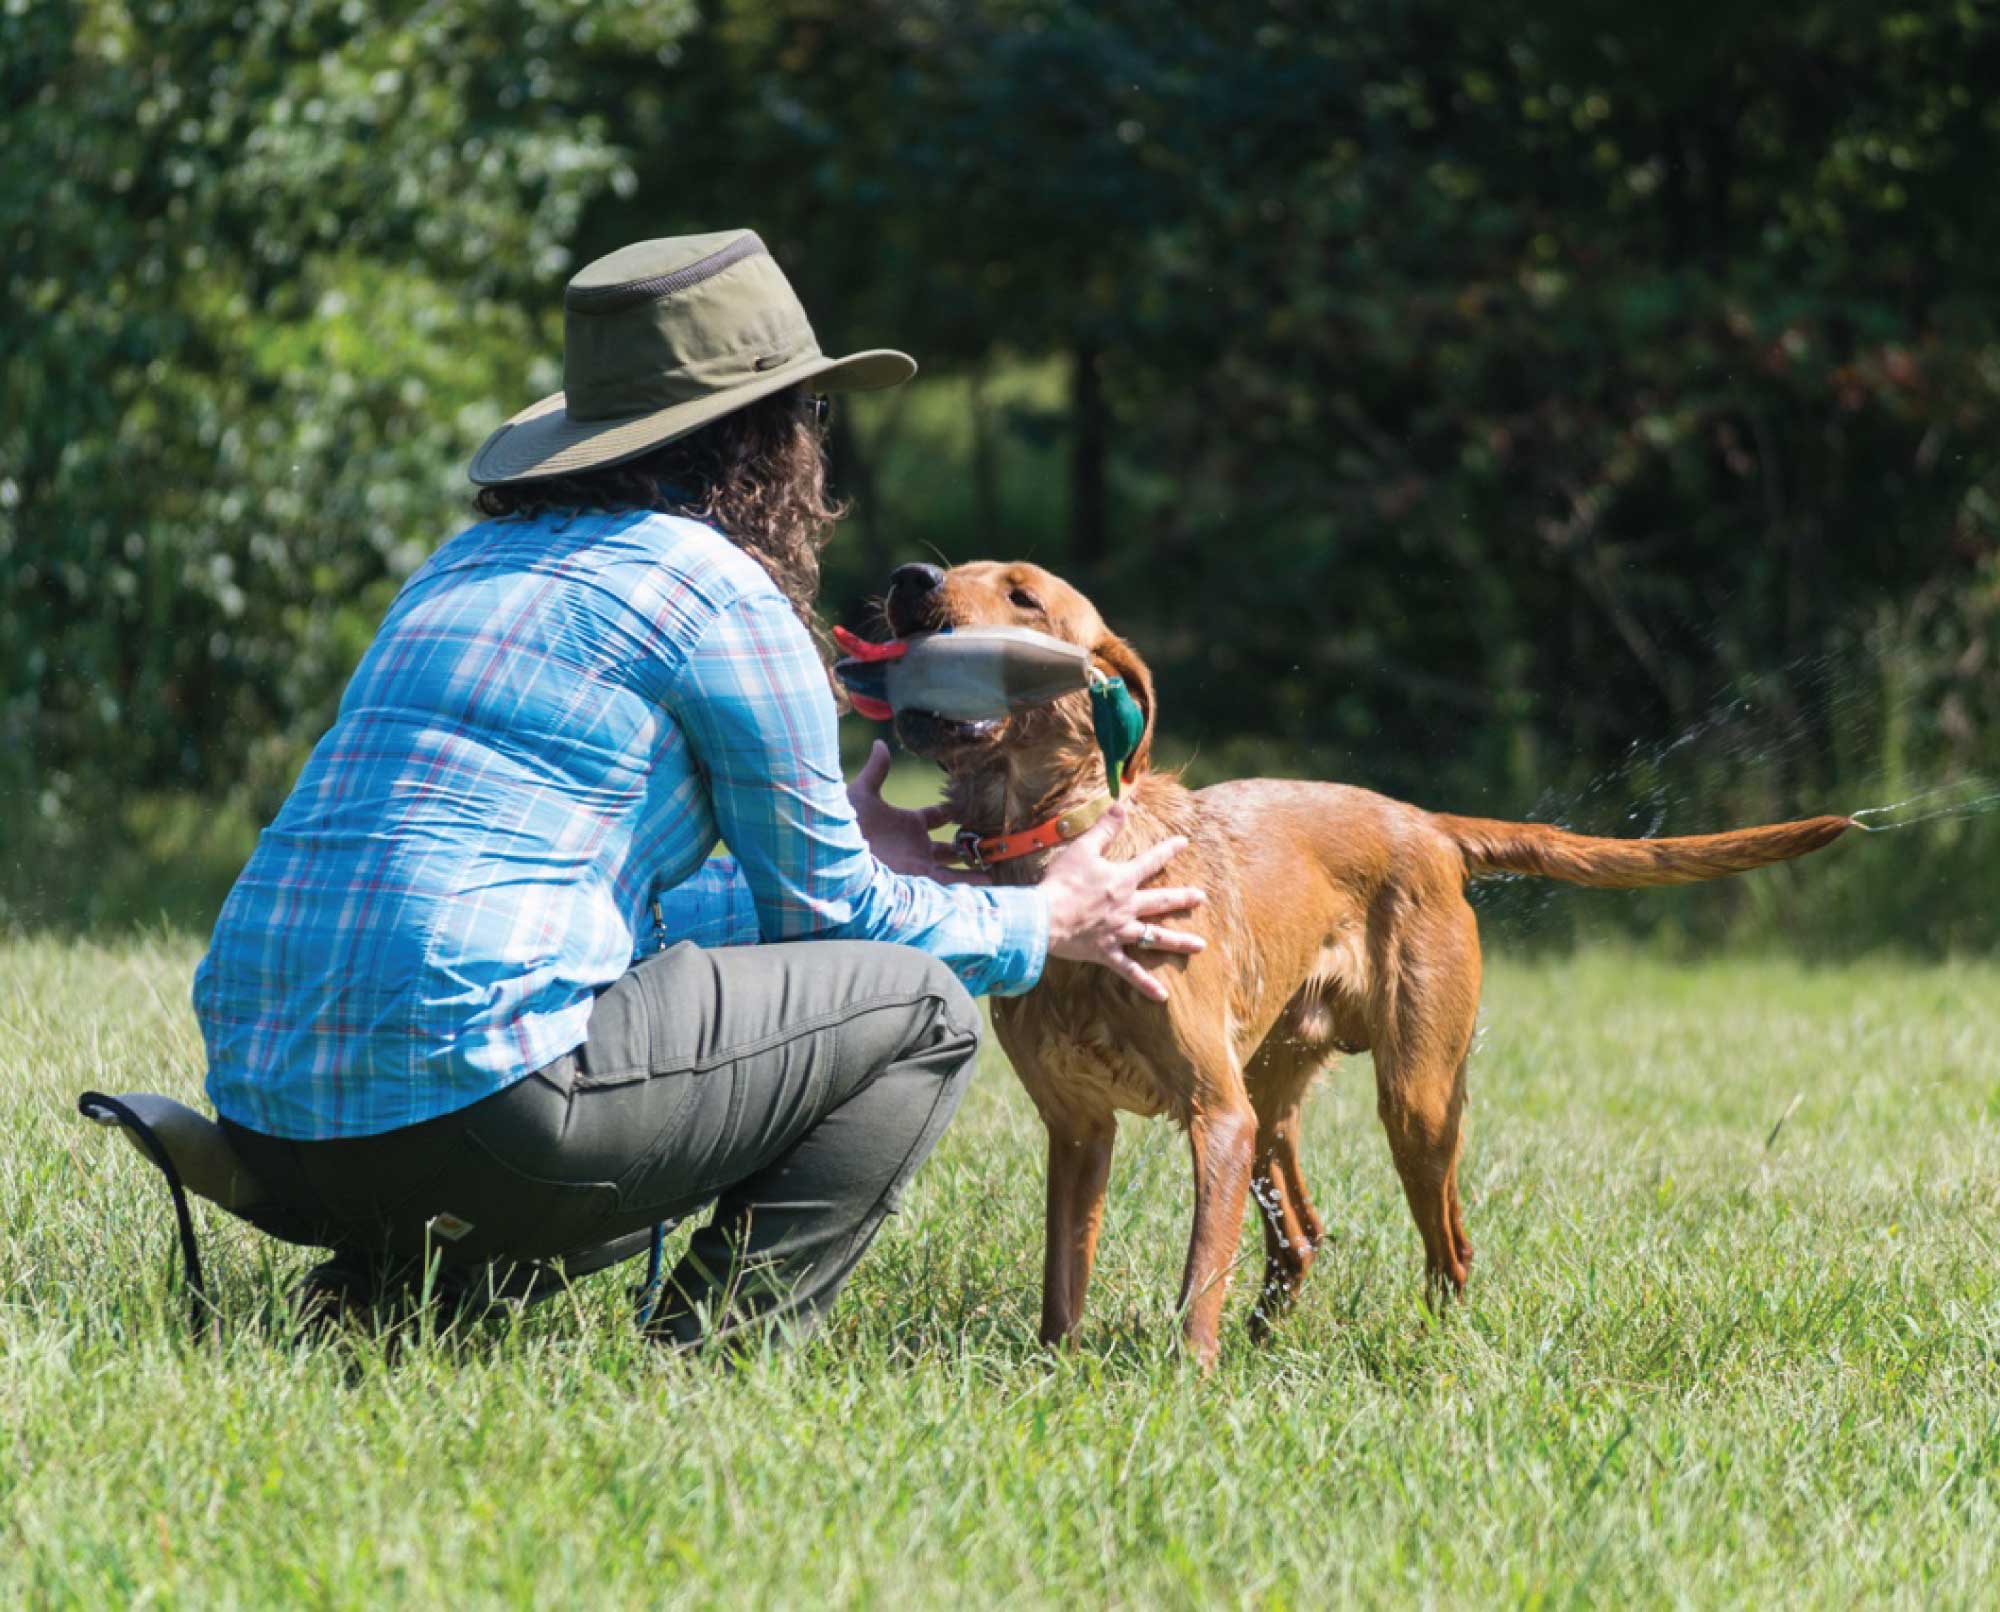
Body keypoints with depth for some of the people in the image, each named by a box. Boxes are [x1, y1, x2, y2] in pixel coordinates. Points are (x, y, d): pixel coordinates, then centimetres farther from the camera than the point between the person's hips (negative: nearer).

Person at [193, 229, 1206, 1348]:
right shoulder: (721, 592, -2)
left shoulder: (475, 564, 22)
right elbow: (820, 902, 7)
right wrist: (1046, 927, 23)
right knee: (920, 1009, 7)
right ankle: (713, 1347, -6)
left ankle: (379, 1281, 13)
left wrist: (846, 865, 39)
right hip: (471, 1081, -8)